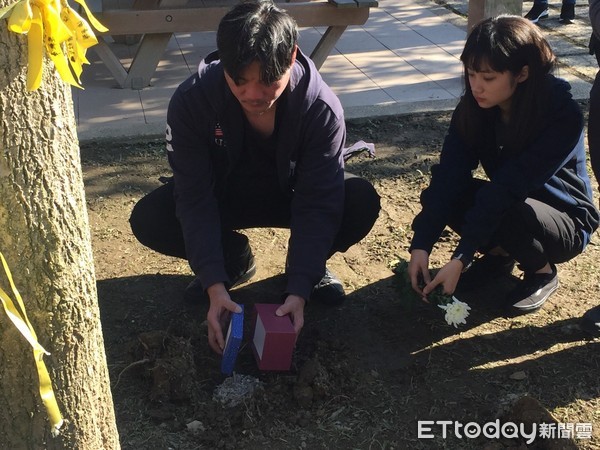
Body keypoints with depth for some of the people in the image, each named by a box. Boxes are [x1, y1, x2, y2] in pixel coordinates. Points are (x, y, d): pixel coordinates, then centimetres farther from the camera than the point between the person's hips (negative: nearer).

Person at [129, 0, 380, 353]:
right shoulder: (191, 100, -29)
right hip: (222, 192, 1)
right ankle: (235, 258, 4)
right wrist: (215, 284, -36)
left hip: (293, 192, -1)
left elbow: (318, 205, -30)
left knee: (362, 203, -30)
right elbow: (195, 199, -28)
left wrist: (298, 291, -39)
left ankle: (310, 264, 2)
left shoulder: (322, 108, -31)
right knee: (149, 220, -25)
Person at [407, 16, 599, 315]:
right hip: (507, 204, 5)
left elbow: (509, 188, -37)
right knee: (442, 193, -21)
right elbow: (450, 174, -22)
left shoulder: (563, 116, -30)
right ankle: (500, 253, 3)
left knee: (512, 213, -37)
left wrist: (461, 258, -41)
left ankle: (542, 272, -5)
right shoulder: (474, 107, -14)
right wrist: (421, 245, -32)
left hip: (566, 222, -5)